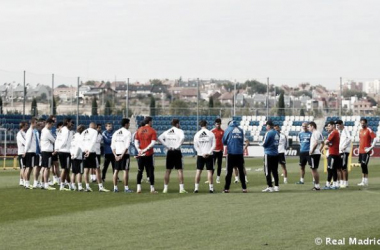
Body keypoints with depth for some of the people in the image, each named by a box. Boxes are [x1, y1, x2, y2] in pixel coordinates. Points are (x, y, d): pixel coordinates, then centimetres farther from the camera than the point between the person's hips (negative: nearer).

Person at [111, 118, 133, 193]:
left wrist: (115, 155, 2)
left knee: (116, 170, 9)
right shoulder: (127, 133, -6)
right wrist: (122, 155, -13)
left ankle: (115, 187, 10)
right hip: (124, 153, -5)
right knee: (126, 170, -2)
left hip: (117, 154, 5)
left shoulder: (116, 133, 11)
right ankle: (126, 188, -4)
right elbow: (127, 146, -14)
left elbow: (112, 145, 6)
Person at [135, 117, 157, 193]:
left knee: (140, 171, 9)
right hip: (149, 154, -4)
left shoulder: (139, 130, 9)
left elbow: (136, 141, 3)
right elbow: (153, 143, -15)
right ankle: (152, 188, 3)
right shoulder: (152, 131, -5)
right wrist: (145, 150, -18)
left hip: (140, 155, 4)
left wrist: (139, 149, -9)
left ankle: (138, 188, 3)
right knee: (150, 171, 3)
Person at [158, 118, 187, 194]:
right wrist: (178, 146, -13)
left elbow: (160, 138, 0)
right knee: (180, 170, -1)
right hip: (177, 152, -4)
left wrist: (167, 146, -2)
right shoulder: (179, 131, -4)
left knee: (168, 170, 9)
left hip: (169, 152, 4)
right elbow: (182, 138, -23)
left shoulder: (167, 132, 10)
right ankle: (181, 188, -7)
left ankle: (165, 188, 8)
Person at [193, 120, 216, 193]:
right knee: (209, 171, 2)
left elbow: (195, 146, -2)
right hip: (209, 155, -1)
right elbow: (214, 145, -5)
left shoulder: (197, 134, 0)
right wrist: (209, 153, -7)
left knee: (198, 171, 6)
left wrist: (202, 153, -4)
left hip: (200, 155, 1)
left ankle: (196, 187, 4)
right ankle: (211, 187, -1)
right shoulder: (211, 134, -1)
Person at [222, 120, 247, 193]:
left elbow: (224, 141, 5)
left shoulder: (228, 129, 0)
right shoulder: (241, 130, 8)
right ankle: (244, 188, 7)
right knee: (241, 171, 8)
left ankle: (226, 188, -1)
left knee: (229, 171, 1)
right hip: (240, 153, 2)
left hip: (231, 152, -2)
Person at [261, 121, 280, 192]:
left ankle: (270, 187, -5)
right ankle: (276, 186, 13)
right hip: (276, 154, 7)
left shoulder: (268, 133, -14)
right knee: (275, 171, 13)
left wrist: (261, 143, 7)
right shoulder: (277, 133, 9)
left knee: (267, 171, -2)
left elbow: (264, 143, -15)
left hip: (268, 154, -7)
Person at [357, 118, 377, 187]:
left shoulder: (369, 130, -10)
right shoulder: (360, 131, 14)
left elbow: (375, 139, -17)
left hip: (366, 151, -8)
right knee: (362, 165, 8)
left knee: (364, 165, -12)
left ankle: (365, 181, -9)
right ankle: (363, 181, 13)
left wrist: (371, 147, -19)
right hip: (361, 151, 8)